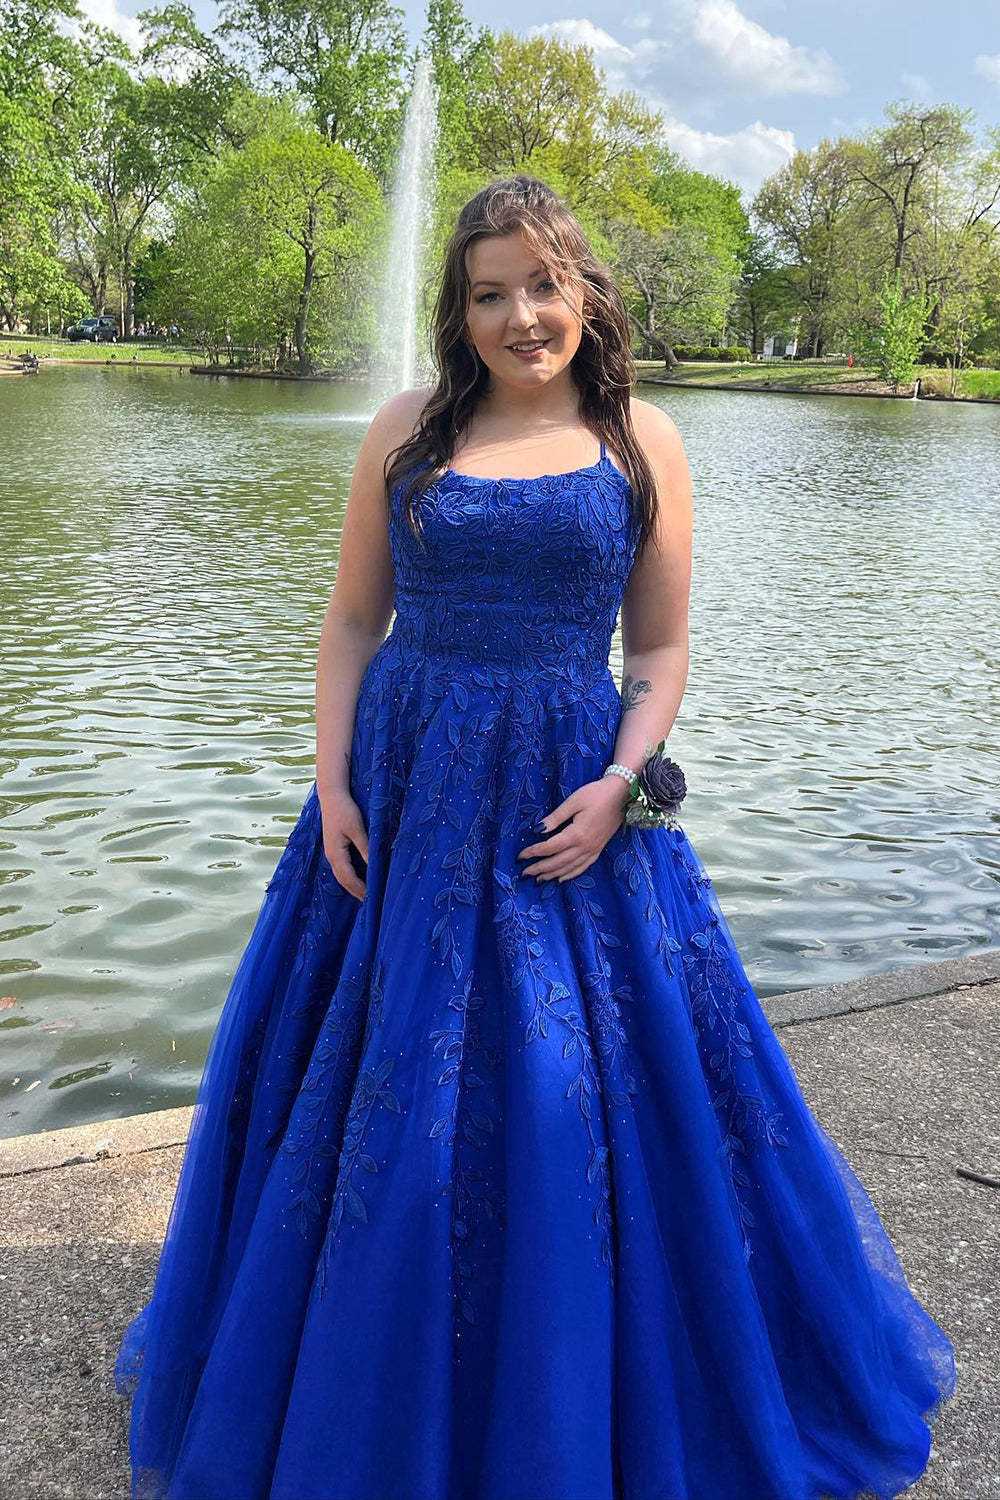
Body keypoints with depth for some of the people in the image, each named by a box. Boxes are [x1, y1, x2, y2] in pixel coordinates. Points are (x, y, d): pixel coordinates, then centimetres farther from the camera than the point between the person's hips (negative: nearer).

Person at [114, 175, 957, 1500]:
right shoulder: (409, 432, 5)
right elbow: (352, 622, 6)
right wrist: (332, 779, -4)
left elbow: (661, 651, 3)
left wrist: (618, 783, -11)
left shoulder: (643, 444, 3)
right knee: (380, 1094, 10)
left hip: (574, 804, -1)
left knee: (578, 1090, 5)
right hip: (404, 793, 1)